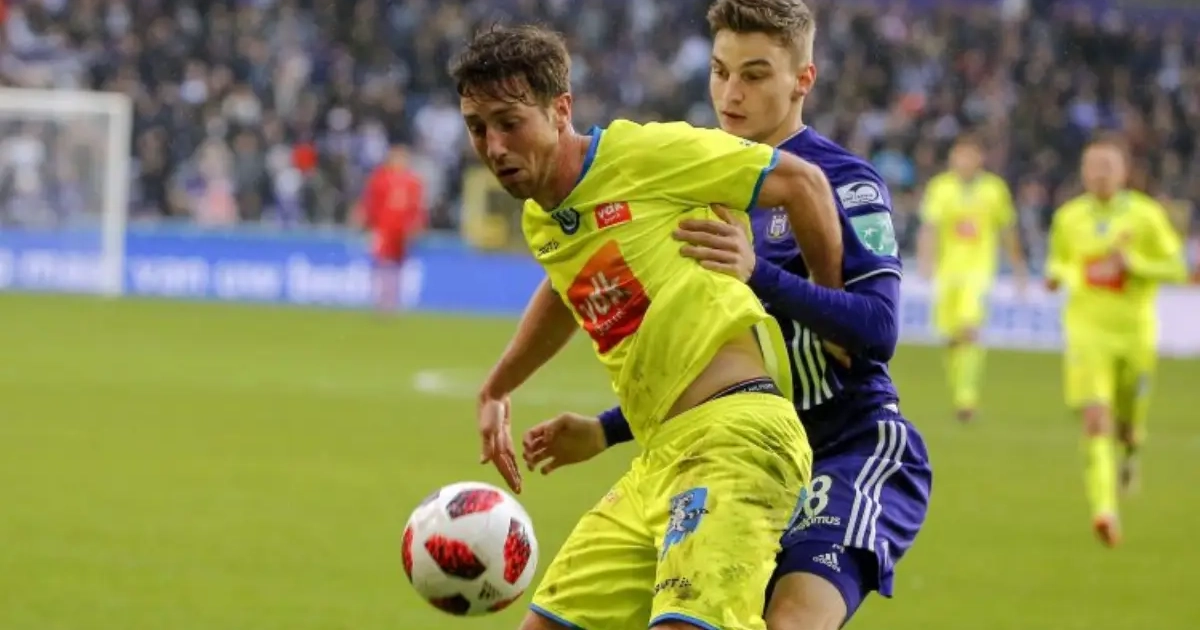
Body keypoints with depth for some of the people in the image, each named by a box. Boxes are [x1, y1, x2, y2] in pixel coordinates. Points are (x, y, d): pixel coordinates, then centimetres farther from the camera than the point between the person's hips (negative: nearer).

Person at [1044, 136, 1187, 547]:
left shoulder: (1147, 216, -4)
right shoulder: (1068, 218, 4)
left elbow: (1176, 268, -3)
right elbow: (1058, 258, 20)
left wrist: (1132, 263, -19)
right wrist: (1056, 275, -4)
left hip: (1134, 330, 0)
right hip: (1087, 330, 0)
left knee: (1129, 418, 14)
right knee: (1096, 420, -17)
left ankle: (1131, 452, 53)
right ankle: (1105, 510, -25)